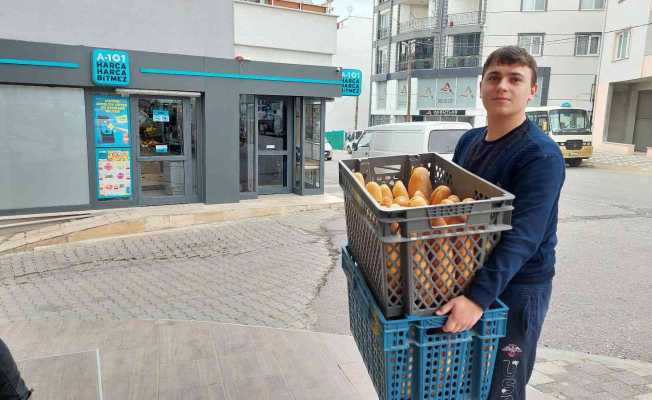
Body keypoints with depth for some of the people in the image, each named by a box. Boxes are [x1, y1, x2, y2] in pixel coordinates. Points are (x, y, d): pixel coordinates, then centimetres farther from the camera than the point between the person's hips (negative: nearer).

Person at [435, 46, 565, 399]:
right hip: (463, 276, 7)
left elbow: (522, 237, -28)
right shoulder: (469, 141, 5)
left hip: (515, 288, -6)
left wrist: (479, 296, -37)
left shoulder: (541, 155, -18)